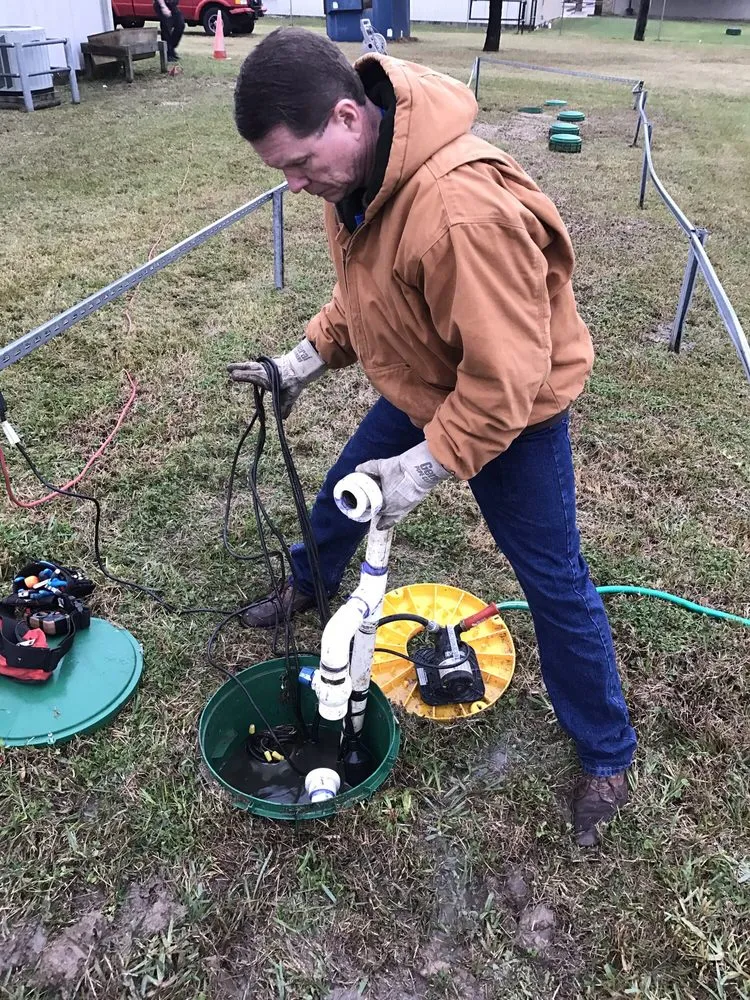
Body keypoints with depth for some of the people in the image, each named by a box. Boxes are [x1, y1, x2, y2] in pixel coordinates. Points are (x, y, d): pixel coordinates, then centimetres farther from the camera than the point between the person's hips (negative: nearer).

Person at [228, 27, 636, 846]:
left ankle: (607, 756, 23)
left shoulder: (464, 206, -39)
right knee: (343, 488, 23)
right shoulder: (356, 171, -9)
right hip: (419, 386, 8)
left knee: (552, 581, 2)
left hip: (514, 408, -8)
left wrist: (428, 464, -27)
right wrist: (306, 358, -1)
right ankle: (307, 586, 57)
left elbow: (505, 374, -33)